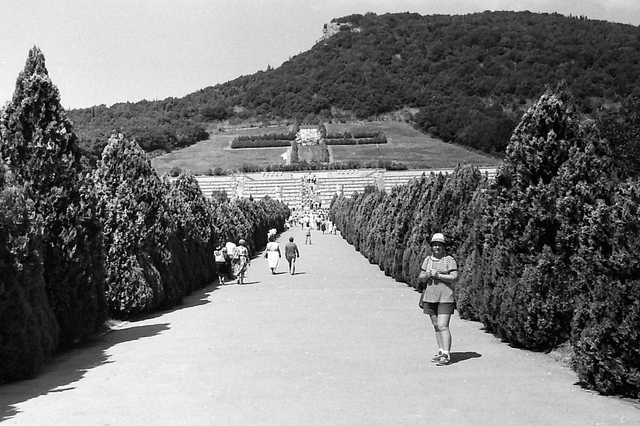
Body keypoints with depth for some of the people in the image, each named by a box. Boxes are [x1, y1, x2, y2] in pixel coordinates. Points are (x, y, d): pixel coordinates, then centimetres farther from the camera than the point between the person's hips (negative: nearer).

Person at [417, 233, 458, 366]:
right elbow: (420, 279, 12)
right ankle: (441, 351, 21)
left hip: (445, 298, -5)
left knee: (443, 326, -13)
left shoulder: (449, 260, -2)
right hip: (430, 298, 5)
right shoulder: (427, 260, 12)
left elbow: (454, 278, -11)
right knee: (436, 326, 11)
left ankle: (446, 355, -14)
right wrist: (426, 275, -10)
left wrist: (438, 275, -16)